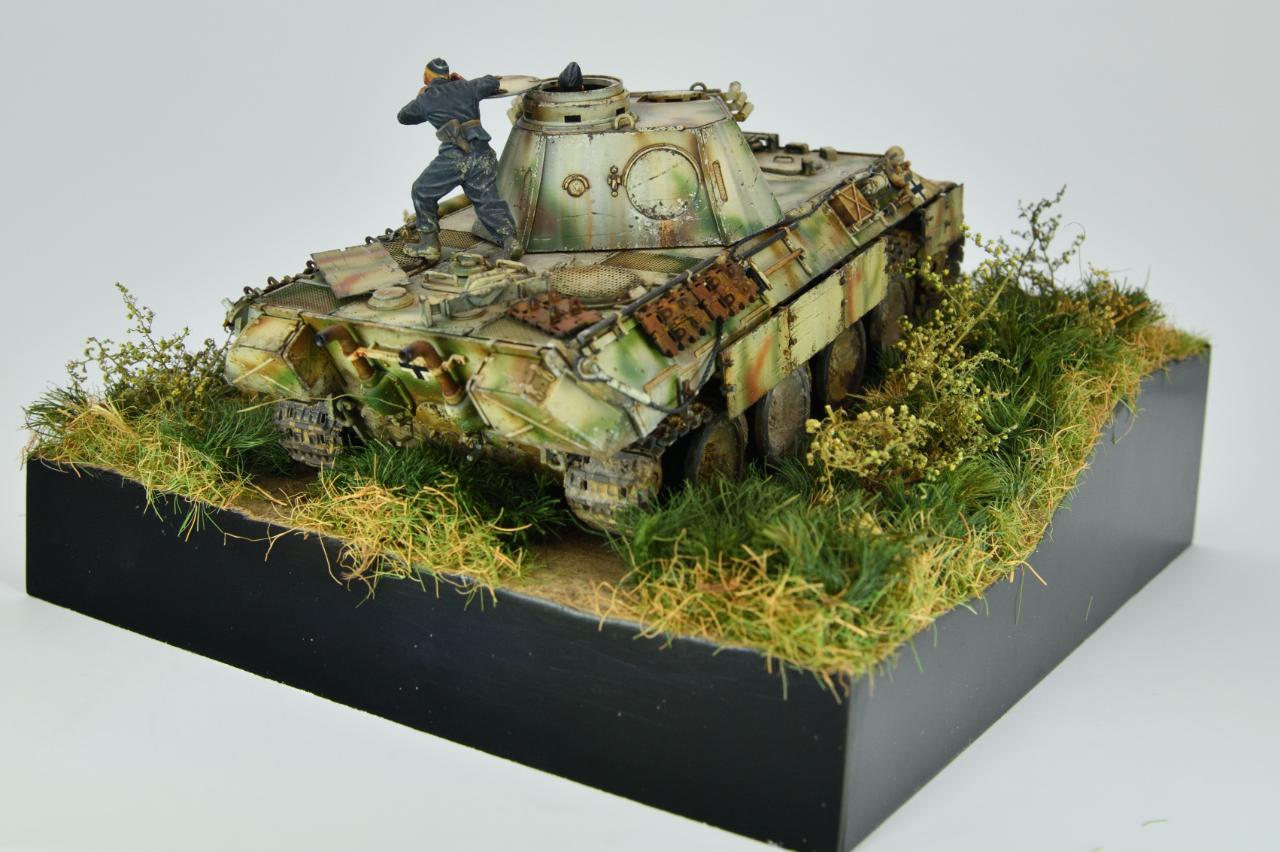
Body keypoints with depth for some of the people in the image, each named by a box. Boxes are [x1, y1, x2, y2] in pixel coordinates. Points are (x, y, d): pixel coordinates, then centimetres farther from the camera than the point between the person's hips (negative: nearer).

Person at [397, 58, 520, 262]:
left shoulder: (426, 100, 11)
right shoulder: (465, 88, 18)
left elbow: (403, 117, 31)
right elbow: (493, 83, 36)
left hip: (454, 156, -3)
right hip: (482, 154, 3)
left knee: (423, 192, 16)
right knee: (488, 201, 9)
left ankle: (429, 244, 17)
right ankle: (509, 239, -12)